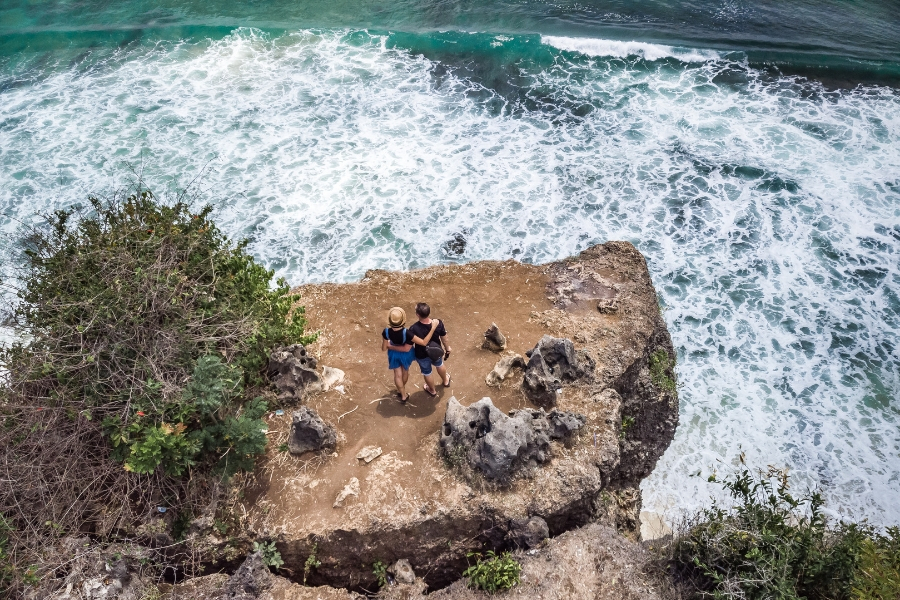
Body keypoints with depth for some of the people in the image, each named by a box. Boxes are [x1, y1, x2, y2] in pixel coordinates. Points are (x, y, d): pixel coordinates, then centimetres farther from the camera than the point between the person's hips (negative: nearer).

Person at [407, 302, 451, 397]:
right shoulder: (439, 323, -29)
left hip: (422, 355, -2)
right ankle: (445, 381, 64)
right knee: (439, 365, 35)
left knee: (427, 372, 28)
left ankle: (432, 390, 55)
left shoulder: (414, 329, -39)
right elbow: (444, 339, -11)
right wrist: (447, 349, 7)